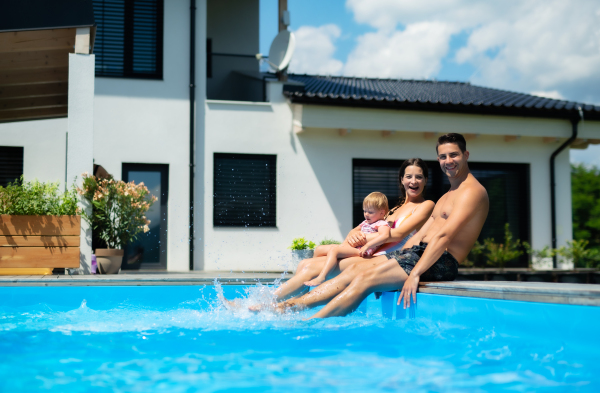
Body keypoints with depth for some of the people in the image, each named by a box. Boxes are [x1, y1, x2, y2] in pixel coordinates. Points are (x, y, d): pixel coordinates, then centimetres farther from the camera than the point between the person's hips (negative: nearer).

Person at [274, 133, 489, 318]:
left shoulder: (472, 191, -7)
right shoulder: (447, 197, 26)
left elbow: (444, 236, -19)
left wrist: (415, 273, -27)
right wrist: (392, 260, 12)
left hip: (439, 263, -9)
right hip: (418, 252, 9)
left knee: (366, 277, -21)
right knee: (355, 269, -3)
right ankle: (288, 306, -8)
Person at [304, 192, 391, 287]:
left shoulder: (382, 224, -4)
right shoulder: (365, 223, 24)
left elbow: (385, 235, -25)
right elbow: (354, 230, 39)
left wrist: (367, 246, -31)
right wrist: (345, 242, 18)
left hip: (360, 250, -10)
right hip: (350, 245, 10)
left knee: (333, 250, -33)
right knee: (319, 249, 7)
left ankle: (320, 278, -42)